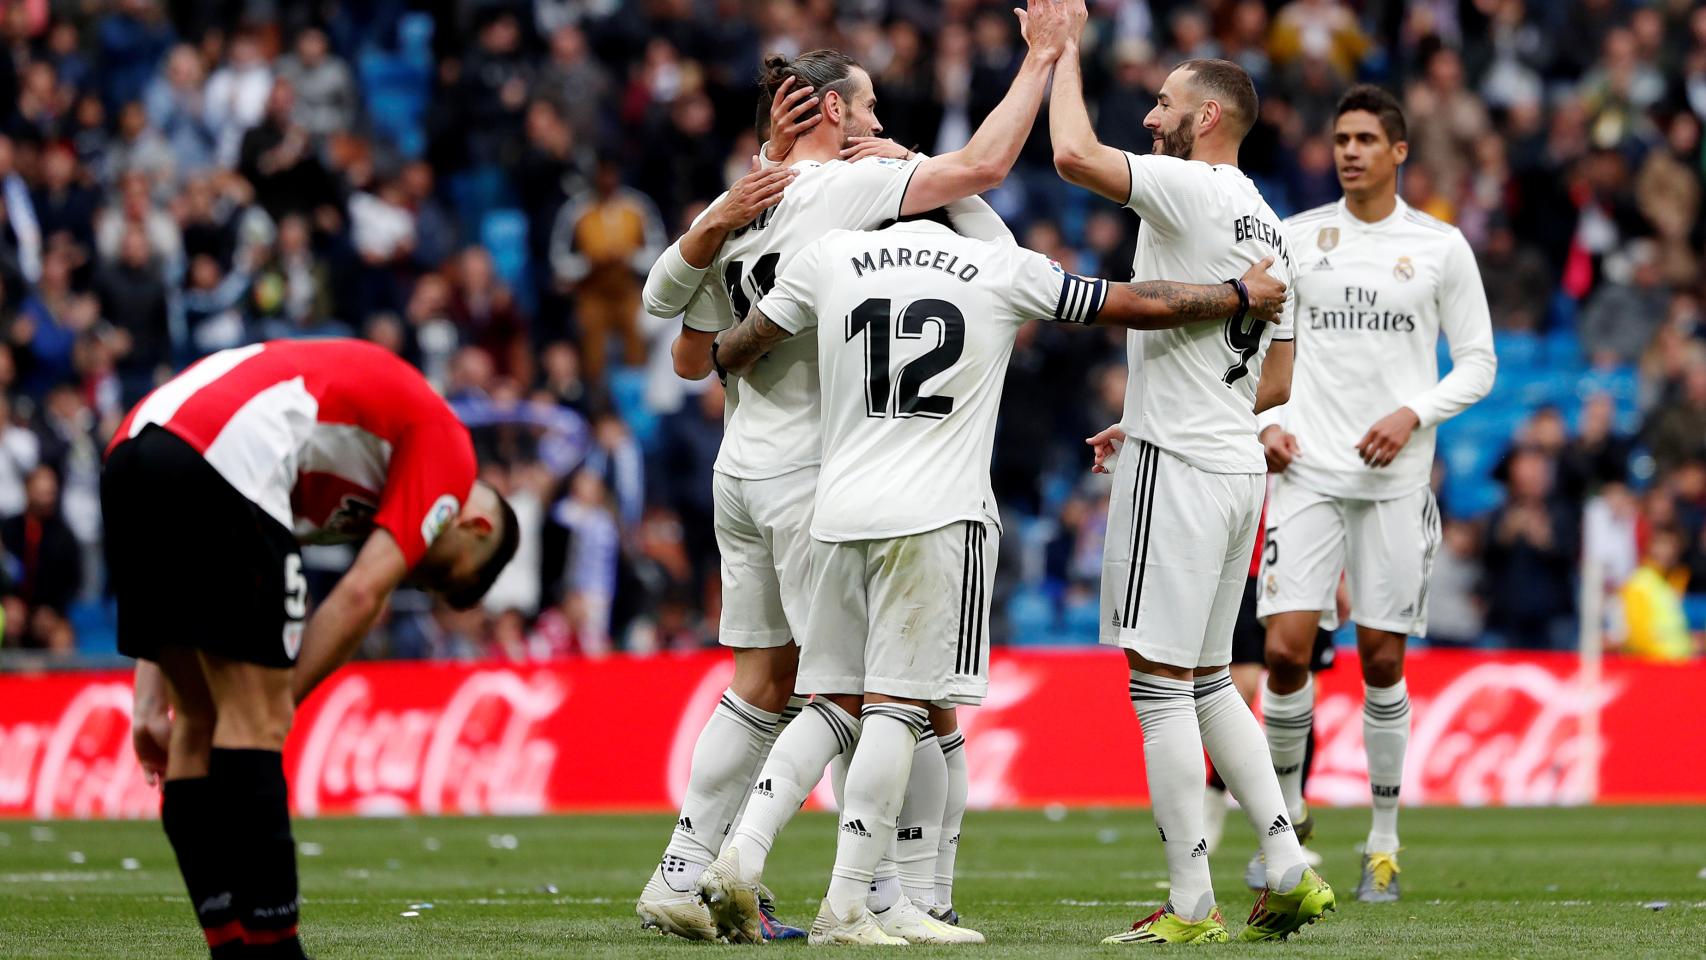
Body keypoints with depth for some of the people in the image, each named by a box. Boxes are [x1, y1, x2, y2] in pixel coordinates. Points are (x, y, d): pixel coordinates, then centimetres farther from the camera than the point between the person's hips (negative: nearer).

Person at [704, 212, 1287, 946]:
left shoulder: (833, 258, 8)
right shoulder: (1001, 268, 3)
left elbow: (735, 354, 18)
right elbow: (1144, 306, 10)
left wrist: (739, 365, 43)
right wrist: (1243, 295, 26)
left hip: (840, 513, 4)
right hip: (937, 515, -3)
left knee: (834, 704, 13)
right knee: (897, 706, -4)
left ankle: (742, 855, -2)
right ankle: (846, 907, -9)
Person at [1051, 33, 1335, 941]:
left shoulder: (1192, 191, -12)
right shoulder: (1267, 227, 17)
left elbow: (1075, 154, -25)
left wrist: (1063, 50, -9)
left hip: (1177, 467, -9)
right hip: (1236, 463, 9)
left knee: (1161, 682, -6)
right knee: (1206, 679, 17)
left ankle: (1191, 905, -6)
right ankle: (1289, 874, 12)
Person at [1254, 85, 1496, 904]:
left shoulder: (1441, 247, 3)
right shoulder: (1295, 239, 6)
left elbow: (1478, 363, 6)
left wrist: (1413, 415, -10)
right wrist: (1265, 424, -2)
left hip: (1394, 476, -1)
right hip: (1307, 468, 1)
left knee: (1381, 657, 1)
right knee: (1287, 646, -10)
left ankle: (1385, 843, 13)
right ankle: (1285, 814, 12)